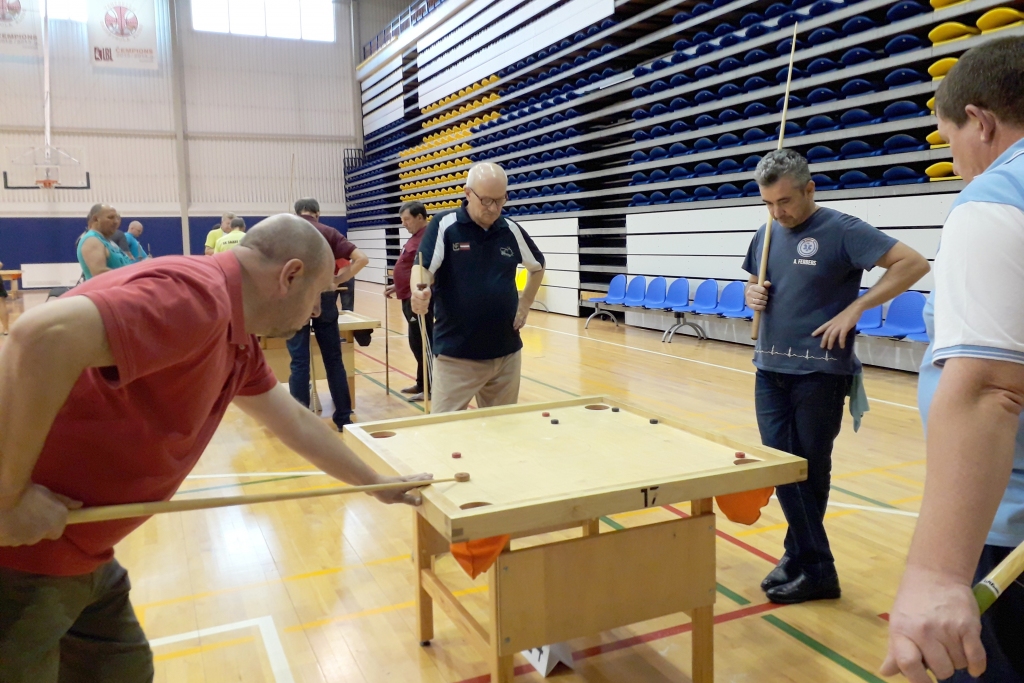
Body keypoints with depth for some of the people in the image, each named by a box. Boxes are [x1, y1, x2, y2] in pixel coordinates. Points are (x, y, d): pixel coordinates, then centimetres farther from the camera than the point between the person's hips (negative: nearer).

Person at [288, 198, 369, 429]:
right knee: (333, 360, 9)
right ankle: (344, 418, 14)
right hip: (324, 298, 1)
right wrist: (337, 280, 3)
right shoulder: (328, 232, 7)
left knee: (299, 362, 3)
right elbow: (361, 258, -2)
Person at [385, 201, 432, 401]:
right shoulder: (416, 237, 17)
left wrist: (416, 296, -26)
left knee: (422, 343, -5)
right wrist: (398, 287, 22)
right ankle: (422, 384, 24)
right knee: (417, 343, 15)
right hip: (410, 298, 11)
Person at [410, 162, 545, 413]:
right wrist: (419, 293, -37)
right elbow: (423, 267, -16)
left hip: (506, 353, 4)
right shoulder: (444, 225, -6)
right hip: (455, 354, -4)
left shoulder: (512, 231, 6)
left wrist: (526, 303, 11)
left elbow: (538, 266, 22)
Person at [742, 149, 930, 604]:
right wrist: (752, 294, -2)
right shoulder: (767, 236, 9)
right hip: (770, 369, 6)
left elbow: (913, 263, -14)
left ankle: (807, 563, 19)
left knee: (810, 470, 4)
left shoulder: (842, 230, -9)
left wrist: (854, 309, -18)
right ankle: (810, 562, 19)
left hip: (820, 372, -6)